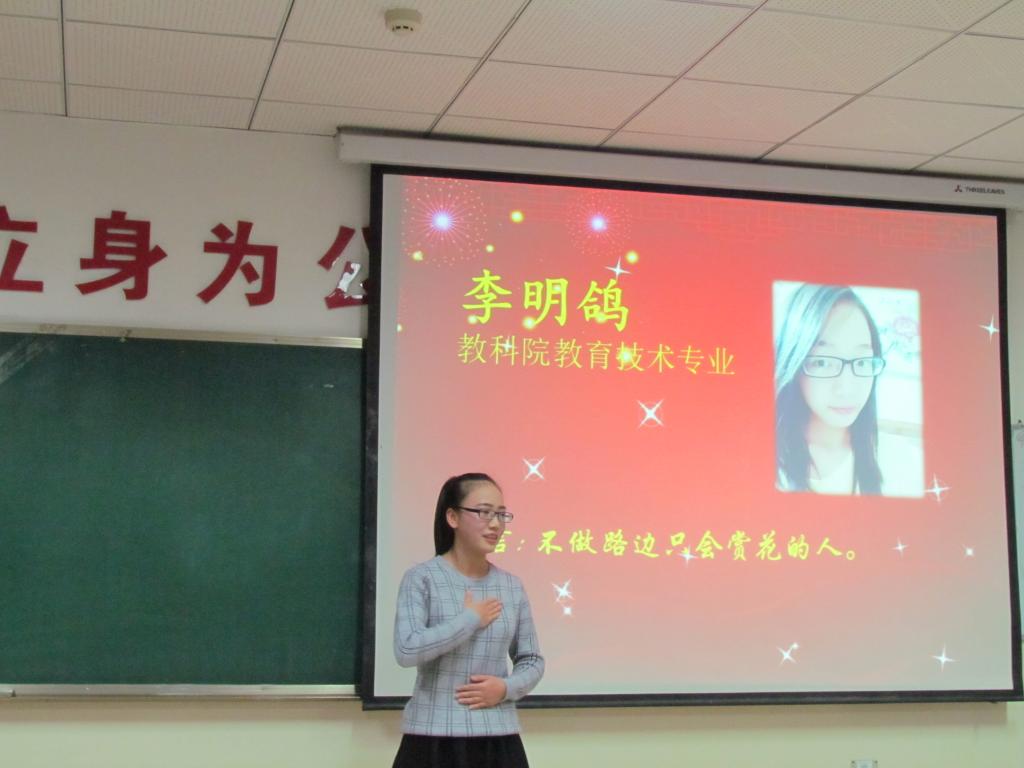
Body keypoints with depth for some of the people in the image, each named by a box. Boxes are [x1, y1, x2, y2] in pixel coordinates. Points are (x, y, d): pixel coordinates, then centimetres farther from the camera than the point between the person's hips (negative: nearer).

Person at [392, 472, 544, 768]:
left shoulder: (512, 586, 8)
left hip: (499, 738, 4)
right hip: (433, 739, -4)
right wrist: (471, 619, -13)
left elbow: (532, 660, 14)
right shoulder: (422, 578, -5)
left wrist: (506, 687, -7)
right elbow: (407, 650, -17)